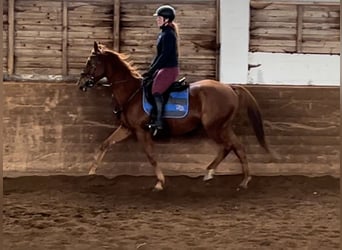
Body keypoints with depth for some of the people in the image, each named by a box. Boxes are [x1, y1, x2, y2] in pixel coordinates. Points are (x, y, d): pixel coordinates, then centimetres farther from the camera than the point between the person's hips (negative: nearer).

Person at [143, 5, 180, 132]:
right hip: (164, 68, 10)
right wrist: (150, 69, 13)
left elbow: (164, 55, -20)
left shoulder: (169, 34, -15)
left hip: (170, 69, -10)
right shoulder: (162, 33, 15)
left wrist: (151, 71, -18)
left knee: (156, 91, -22)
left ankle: (158, 121, -22)